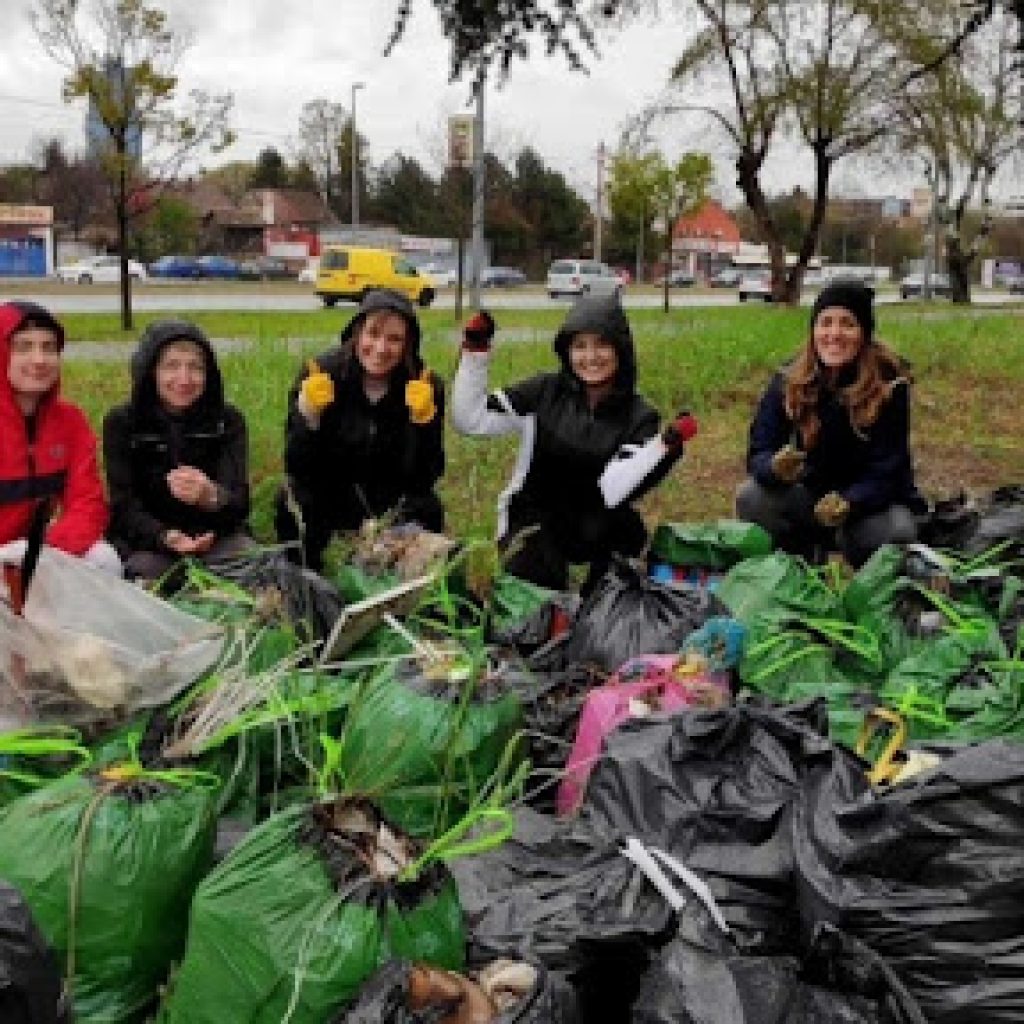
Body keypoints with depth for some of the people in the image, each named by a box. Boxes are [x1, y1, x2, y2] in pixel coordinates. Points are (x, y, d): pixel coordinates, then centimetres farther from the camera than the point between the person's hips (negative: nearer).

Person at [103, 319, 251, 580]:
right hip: (146, 542, -2)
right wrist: (166, 538, -31)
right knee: (144, 569, -33)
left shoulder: (227, 420, -3)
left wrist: (210, 496, -39)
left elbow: (239, 504, -14)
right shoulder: (121, 423, -4)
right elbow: (124, 507, -9)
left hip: (216, 536, 2)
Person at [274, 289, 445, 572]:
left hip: (392, 502, 1)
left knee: (427, 511, -27)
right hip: (326, 493, 0)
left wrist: (423, 419, -34)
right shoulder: (321, 375, -16)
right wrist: (308, 415, -36)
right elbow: (296, 469, -19)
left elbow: (425, 477, -20)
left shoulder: (427, 388, -15)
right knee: (295, 504, -29)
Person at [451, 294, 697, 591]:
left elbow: (612, 489, -22)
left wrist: (666, 443, -33)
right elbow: (469, 419, -4)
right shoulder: (544, 392, -2)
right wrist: (474, 354, -13)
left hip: (601, 532, 0)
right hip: (535, 522, 0)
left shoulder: (639, 417, -5)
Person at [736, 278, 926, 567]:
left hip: (870, 501, -3)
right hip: (810, 496, 3)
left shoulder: (889, 384, -17)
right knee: (751, 497, -23)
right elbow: (758, 454, -11)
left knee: (896, 532, -35)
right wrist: (775, 468, -37)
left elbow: (887, 471, -20)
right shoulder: (788, 381, -9)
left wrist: (848, 503, -40)